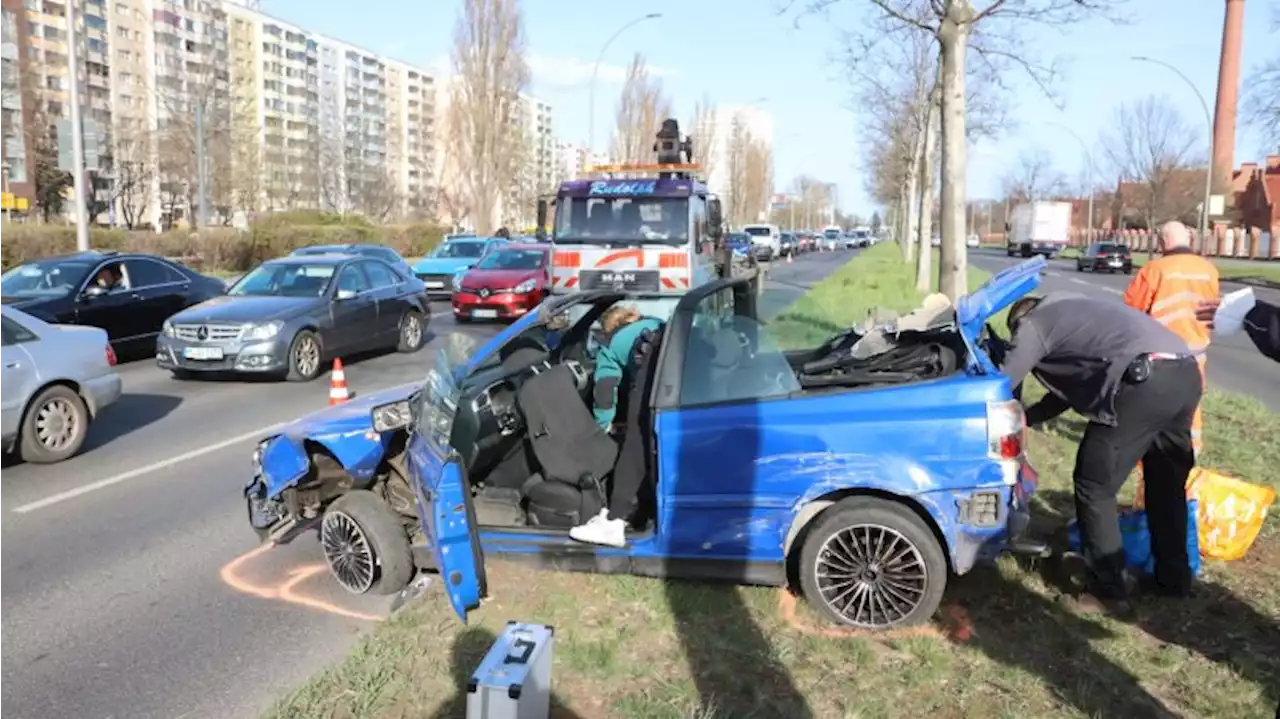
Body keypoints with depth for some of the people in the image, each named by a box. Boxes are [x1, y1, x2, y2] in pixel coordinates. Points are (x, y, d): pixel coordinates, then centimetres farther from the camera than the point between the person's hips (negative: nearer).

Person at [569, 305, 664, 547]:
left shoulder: (611, 343, 34)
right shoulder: (658, 323, 46)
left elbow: (605, 389, 30)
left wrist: (604, 425, 45)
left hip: (655, 360, -4)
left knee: (637, 441, -4)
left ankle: (613, 522, -9)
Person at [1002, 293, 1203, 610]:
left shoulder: (1034, 324, 11)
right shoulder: (1068, 312, 35)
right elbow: (1073, 385, 38)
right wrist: (1027, 417, 40)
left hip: (1145, 381, -9)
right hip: (1186, 372, 9)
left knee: (1095, 488, 5)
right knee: (1167, 483, 25)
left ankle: (1108, 591, 12)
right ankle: (1175, 580, 38)